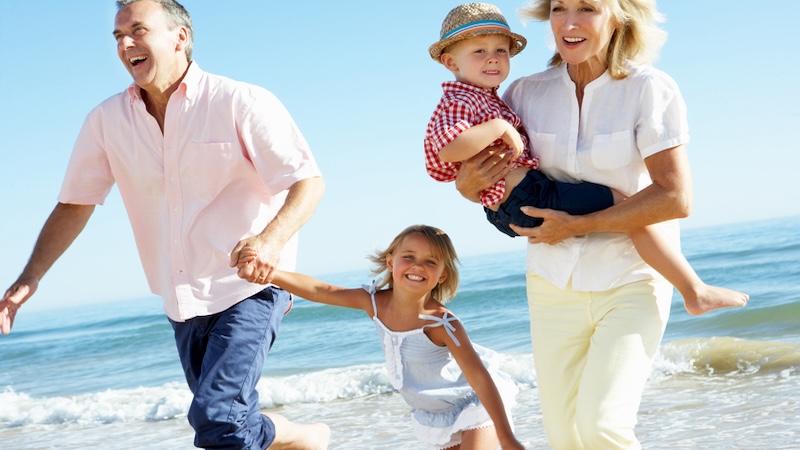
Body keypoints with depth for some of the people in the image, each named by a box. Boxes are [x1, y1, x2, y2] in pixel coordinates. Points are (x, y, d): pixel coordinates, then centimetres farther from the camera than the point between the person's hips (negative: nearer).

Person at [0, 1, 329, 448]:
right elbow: (75, 203, 10)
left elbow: (309, 182, -14)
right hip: (184, 305, 6)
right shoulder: (107, 121, 3)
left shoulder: (242, 103, -11)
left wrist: (271, 240, -34)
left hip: (249, 288, -5)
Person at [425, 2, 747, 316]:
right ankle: (695, 292, -10)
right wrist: (500, 127, -26)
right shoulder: (458, 101, -12)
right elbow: (446, 149, -32)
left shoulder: (485, 100, 19)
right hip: (528, 197, -12)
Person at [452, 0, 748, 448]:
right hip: (555, 286, 4)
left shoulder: (651, 89, -13)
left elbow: (676, 198, -19)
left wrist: (576, 225, -19)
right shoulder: (527, 93, -1)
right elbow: (471, 169, 9)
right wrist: (467, 183, -16)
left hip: (631, 281, -4)